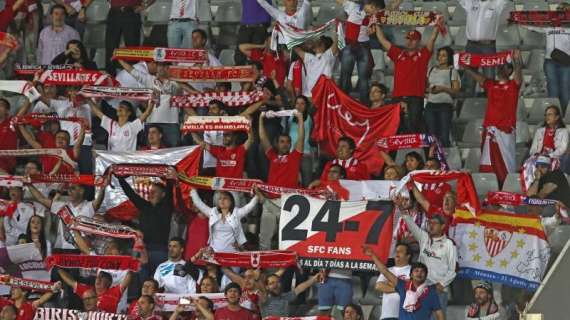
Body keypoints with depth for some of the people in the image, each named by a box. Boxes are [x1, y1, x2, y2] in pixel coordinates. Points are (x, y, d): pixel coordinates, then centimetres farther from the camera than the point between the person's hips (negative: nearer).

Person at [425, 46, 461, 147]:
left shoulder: (452, 71, 2)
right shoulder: (432, 70, 16)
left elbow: (456, 90, -3)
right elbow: (426, 85, 20)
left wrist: (443, 89, -17)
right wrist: (429, 89, -2)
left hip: (445, 105, -4)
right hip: (431, 105, 4)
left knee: (444, 136, -11)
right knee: (432, 135, 1)